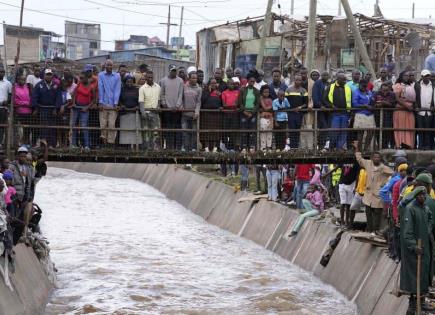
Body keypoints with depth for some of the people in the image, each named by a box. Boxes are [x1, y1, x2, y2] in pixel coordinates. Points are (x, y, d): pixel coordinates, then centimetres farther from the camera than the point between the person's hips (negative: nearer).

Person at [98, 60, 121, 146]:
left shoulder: (117, 76, 6)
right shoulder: (101, 75, 6)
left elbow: (117, 90, 3)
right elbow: (100, 88, 2)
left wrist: (116, 103, -5)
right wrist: (100, 102, -5)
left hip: (113, 104, 0)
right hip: (104, 104, 0)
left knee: (112, 124, -5)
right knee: (103, 124, -2)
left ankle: (111, 142, -3)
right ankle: (104, 140, 5)